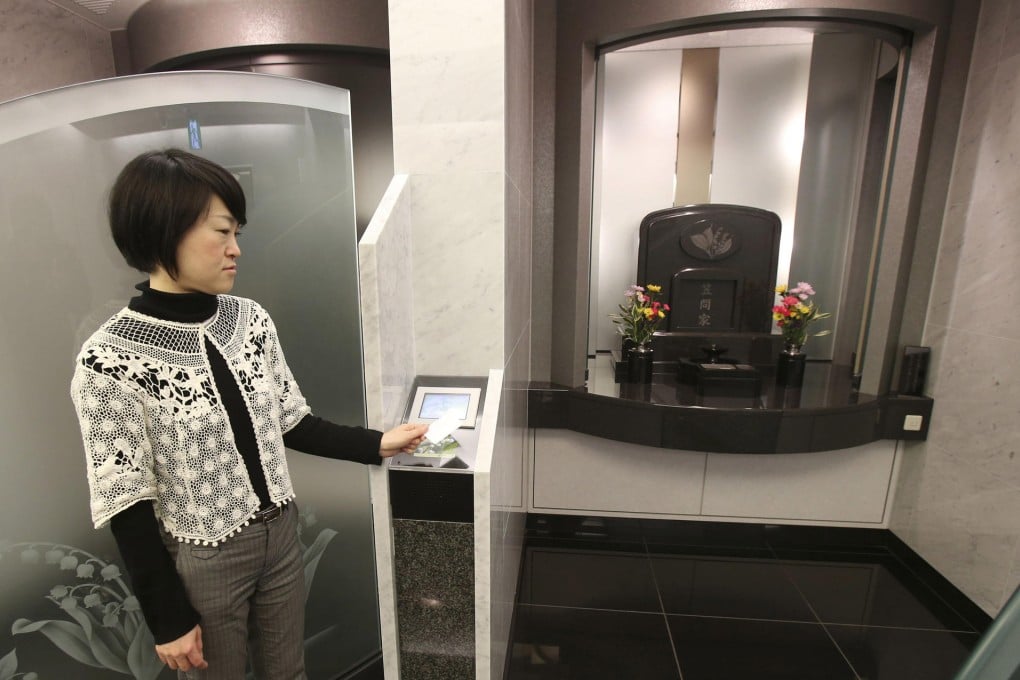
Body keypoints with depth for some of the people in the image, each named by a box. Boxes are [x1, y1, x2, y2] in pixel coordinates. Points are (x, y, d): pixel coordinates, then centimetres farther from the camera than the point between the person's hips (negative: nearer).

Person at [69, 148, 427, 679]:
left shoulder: (250, 319, -5)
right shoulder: (108, 362, -20)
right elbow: (128, 507, -14)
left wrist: (376, 444, -5)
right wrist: (168, 620, -8)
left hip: (281, 534, 4)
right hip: (201, 562, -4)